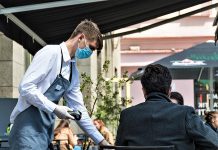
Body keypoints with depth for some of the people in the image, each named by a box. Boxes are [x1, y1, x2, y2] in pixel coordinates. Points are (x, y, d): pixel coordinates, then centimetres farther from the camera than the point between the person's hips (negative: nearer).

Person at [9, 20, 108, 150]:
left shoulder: (74, 72, 16)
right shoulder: (51, 52, -9)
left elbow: (79, 108, 20)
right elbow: (25, 87, -16)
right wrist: (55, 109, -15)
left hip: (46, 132, 8)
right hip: (29, 129, -8)